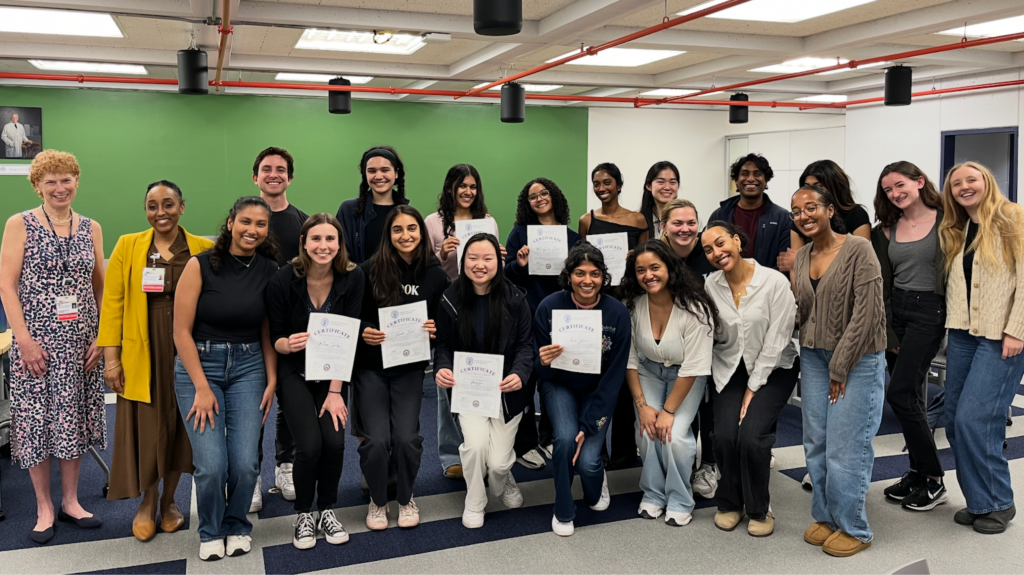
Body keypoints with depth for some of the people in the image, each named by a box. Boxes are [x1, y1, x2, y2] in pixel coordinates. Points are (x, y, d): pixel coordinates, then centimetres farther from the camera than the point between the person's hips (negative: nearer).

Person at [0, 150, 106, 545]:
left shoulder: (91, 228, 7)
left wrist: (102, 336, 1)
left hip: (81, 341, 3)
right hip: (36, 340, -3)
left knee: (75, 418, 9)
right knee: (37, 418, 3)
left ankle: (70, 502, 23)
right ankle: (44, 508, 18)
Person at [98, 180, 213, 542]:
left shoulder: (203, 249, 1)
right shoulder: (127, 247, 2)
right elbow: (112, 303, 0)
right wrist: (111, 357, -5)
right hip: (143, 354, 0)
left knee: (180, 426, 9)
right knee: (146, 427, 5)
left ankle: (169, 499, 28)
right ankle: (147, 501, 27)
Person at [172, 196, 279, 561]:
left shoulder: (269, 272, 1)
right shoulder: (201, 265, -9)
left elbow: (268, 332, 7)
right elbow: (181, 331, -9)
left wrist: (272, 380, -2)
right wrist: (202, 388, -11)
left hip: (248, 367, 3)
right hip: (199, 364, -2)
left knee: (246, 463, -5)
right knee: (211, 464, -9)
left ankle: (237, 526, 25)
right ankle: (210, 531, 21)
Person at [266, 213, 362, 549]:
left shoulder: (352, 278, -11)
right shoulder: (283, 280, -15)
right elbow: (275, 338, -6)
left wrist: (335, 391, -17)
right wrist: (289, 343, -31)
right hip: (295, 373, -1)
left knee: (334, 442, -17)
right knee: (310, 444, -18)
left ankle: (327, 511, 11)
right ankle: (304, 515, 10)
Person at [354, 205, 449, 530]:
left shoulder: (435, 275, -2)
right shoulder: (370, 270, -8)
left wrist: (434, 330, -13)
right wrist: (364, 333, -19)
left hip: (409, 369, 1)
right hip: (370, 367, -1)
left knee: (406, 438, -12)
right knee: (377, 440, -12)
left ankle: (406, 498, 19)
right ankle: (377, 500, 19)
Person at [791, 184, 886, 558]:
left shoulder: (858, 250, -12)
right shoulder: (801, 257, 8)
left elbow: (866, 313, -16)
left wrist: (840, 366, -14)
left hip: (857, 360, -6)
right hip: (814, 358, 6)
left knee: (845, 447, -2)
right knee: (816, 443, 9)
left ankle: (853, 529, 15)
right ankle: (825, 516, 26)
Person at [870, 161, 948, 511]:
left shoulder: (945, 220, -5)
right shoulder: (887, 230, 9)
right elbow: (883, 284, 6)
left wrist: (954, 318, -13)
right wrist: (888, 334, 0)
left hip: (930, 311, -5)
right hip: (895, 311, 5)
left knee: (900, 394, -10)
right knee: (912, 397, 11)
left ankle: (933, 481, 4)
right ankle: (918, 473, 22)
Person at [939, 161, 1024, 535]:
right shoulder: (955, 231, 16)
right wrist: (951, 328, 7)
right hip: (962, 335, 7)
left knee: (974, 419, -12)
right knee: (955, 421, 5)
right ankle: (977, 501, 19)